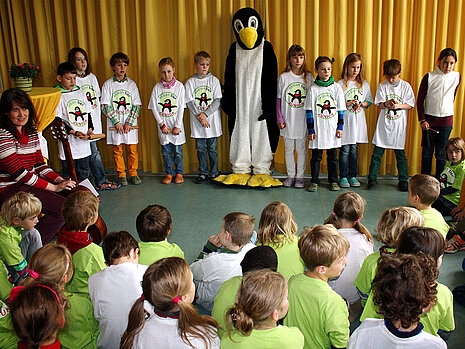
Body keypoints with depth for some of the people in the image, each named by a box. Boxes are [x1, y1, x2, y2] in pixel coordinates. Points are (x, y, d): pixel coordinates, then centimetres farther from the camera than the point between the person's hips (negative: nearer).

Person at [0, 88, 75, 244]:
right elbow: (18, 173, -20)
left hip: (29, 184, 9)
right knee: (63, 207, -23)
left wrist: (59, 180, -3)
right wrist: (53, 187, -18)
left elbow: (39, 164, 15)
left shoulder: (31, 131, 11)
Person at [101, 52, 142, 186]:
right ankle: (121, 175, 16)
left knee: (132, 150, 3)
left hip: (130, 125, 1)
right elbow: (105, 106, -3)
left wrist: (129, 122, -9)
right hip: (115, 124, -1)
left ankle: (133, 173, 17)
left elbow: (137, 105, 2)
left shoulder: (131, 84, 5)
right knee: (117, 150, 5)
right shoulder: (108, 84, 1)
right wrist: (116, 122, -11)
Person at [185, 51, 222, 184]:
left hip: (212, 120, 0)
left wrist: (205, 114, -13)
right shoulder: (190, 82, 2)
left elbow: (217, 101, -4)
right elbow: (190, 103, -2)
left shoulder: (214, 80, 2)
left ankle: (213, 172, 17)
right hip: (197, 123, 1)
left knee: (213, 148, 5)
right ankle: (203, 173, 17)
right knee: (200, 149, 6)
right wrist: (200, 117, -12)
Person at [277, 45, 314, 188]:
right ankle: (290, 175, 23)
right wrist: (280, 118, -4)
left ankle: (300, 176, 19)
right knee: (288, 149, 9)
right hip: (287, 121, 0)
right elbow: (279, 99, 2)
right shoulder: (283, 77, -1)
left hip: (303, 121, 0)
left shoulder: (308, 77, 1)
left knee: (301, 149, 7)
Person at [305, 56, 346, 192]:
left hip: (332, 130, 1)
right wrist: (310, 130, -5)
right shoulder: (313, 88, -1)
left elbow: (341, 110, 7)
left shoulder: (337, 88, 4)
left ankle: (333, 181, 21)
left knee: (333, 156, 9)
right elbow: (309, 110, -1)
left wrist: (340, 127, 1)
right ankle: (314, 181, 17)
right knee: (316, 157, 5)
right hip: (317, 129, -1)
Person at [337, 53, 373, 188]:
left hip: (358, 122, 3)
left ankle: (352, 176, 18)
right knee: (345, 150, 0)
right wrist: (347, 103, -17)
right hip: (345, 121, -3)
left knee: (354, 149, 9)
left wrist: (362, 104, -6)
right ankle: (343, 177, 10)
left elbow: (369, 102, 13)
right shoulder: (340, 84, -4)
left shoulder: (364, 84, 8)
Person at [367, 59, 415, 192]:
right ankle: (372, 178, 9)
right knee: (377, 152, 0)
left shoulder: (406, 86, 1)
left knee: (400, 153, 5)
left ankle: (403, 180, 15)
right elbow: (379, 105, 1)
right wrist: (386, 104, -21)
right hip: (384, 124, 0)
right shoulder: (382, 86, 2)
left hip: (399, 126, 0)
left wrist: (398, 105, -17)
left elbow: (410, 105, 1)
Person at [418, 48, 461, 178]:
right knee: (427, 153, 6)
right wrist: (422, 120, -8)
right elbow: (420, 100, -1)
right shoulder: (429, 77, -3)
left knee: (441, 154, 6)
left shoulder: (457, 77, 3)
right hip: (429, 120, -1)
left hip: (446, 122, 1)